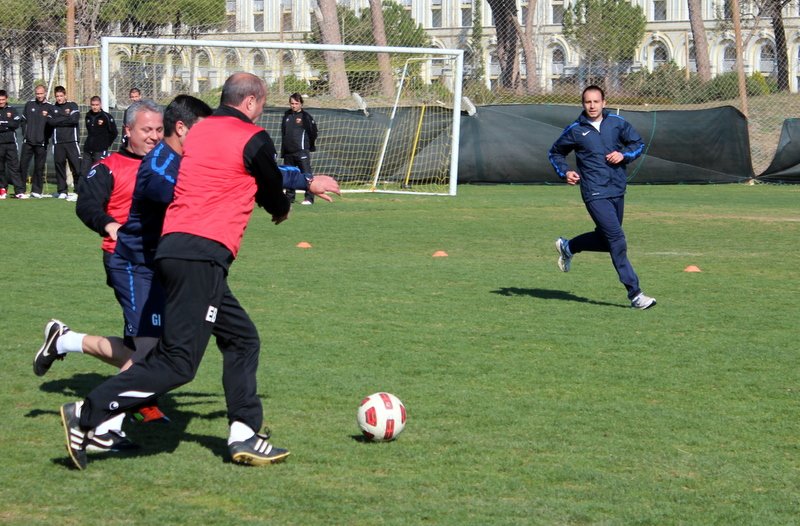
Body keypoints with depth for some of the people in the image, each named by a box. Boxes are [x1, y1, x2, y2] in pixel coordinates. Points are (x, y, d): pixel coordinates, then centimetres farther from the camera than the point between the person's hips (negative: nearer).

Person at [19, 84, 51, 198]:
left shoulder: (50, 107, 4)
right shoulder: (29, 105, 8)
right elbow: (23, 120, 10)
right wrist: (25, 134, 3)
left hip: (41, 143, -1)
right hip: (28, 142, 1)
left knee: (39, 168, 3)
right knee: (23, 164, -4)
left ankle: (36, 190, 10)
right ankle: (21, 190, 0)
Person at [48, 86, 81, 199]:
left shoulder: (72, 106, 7)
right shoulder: (53, 108, 14)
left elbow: (75, 119, -9)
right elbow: (50, 122, -2)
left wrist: (59, 120, -3)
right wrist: (66, 117, -3)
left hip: (71, 141, -3)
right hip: (58, 142, 3)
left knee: (76, 165, -9)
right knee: (59, 166, 3)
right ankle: (62, 191, 9)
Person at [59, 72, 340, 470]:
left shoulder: (199, 131, 19)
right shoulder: (253, 139, -3)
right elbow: (273, 195, 11)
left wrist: (308, 183, 43)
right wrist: (282, 210, 36)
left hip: (175, 247, 9)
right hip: (203, 255, -9)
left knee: (242, 339, 18)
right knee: (177, 362, -10)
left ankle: (243, 436, 15)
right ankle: (86, 415, -15)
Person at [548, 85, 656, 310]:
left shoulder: (617, 123, 6)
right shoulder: (575, 130, 0)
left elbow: (638, 143, 12)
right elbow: (555, 153, 14)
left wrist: (623, 155, -8)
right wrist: (565, 172, -3)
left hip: (618, 191, 5)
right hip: (595, 194, -5)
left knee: (605, 239, 17)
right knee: (617, 240, -13)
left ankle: (567, 247, 44)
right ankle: (635, 294, -13)